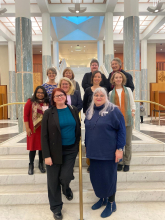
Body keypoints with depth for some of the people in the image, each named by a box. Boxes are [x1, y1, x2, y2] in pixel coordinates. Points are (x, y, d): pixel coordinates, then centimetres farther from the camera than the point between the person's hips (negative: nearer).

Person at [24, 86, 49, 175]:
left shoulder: (47, 103, 5)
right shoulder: (30, 102, -3)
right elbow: (26, 115, -5)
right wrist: (27, 128, -9)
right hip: (33, 129, -2)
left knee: (42, 146, 10)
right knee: (33, 147, 6)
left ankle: (41, 164, 27)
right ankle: (31, 166, 22)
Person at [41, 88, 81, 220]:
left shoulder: (73, 110, 2)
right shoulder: (49, 113, -7)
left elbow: (78, 129, 10)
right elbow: (44, 135, -8)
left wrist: (78, 146, 7)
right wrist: (47, 155, -11)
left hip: (71, 150, 2)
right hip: (55, 151, -1)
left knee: (65, 177, -3)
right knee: (53, 181, 8)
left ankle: (66, 188, 37)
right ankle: (56, 208, 32)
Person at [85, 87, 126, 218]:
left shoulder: (113, 110, -8)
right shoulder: (89, 112, 9)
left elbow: (121, 130, -9)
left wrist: (119, 148, -13)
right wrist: (87, 146, 18)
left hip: (109, 152, -5)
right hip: (94, 152, 5)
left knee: (108, 177, 6)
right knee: (95, 176, 12)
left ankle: (111, 203, 27)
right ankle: (102, 198, 36)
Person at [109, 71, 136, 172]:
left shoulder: (128, 90, 11)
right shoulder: (111, 93, 10)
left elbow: (132, 104, 10)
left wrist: (132, 114, -2)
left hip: (127, 119, 0)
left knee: (128, 142, 3)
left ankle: (127, 163, 14)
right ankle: (119, 162, 16)